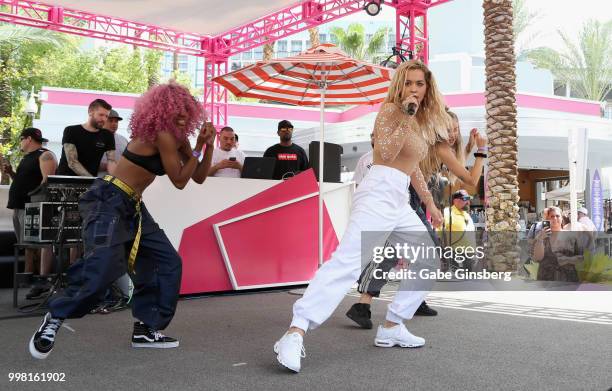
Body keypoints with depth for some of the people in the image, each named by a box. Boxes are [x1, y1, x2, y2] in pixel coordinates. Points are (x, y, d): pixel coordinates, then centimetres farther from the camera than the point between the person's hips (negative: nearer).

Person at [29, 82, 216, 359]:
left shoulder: (177, 137, 10)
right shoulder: (161, 134, -17)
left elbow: (198, 176, 14)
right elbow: (179, 181, -13)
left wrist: (209, 145, 2)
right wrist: (198, 148, -8)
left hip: (132, 207, 10)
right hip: (108, 201, -10)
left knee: (168, 261, 5)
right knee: (104, 265, -25)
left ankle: (145, 329, 12)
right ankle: (53, 319, -6)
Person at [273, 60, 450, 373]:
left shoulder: (422, 121, 22)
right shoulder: (390, 109, -1)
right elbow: (385, 154, -17)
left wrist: (430, 204, 33)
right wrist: (405, 119, -19)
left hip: (399, 201, 10)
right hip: (379, 193, -9)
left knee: (429, 263, 13)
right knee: (348, 260, -25)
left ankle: (392, 326, 16)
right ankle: (295, 333, -33)